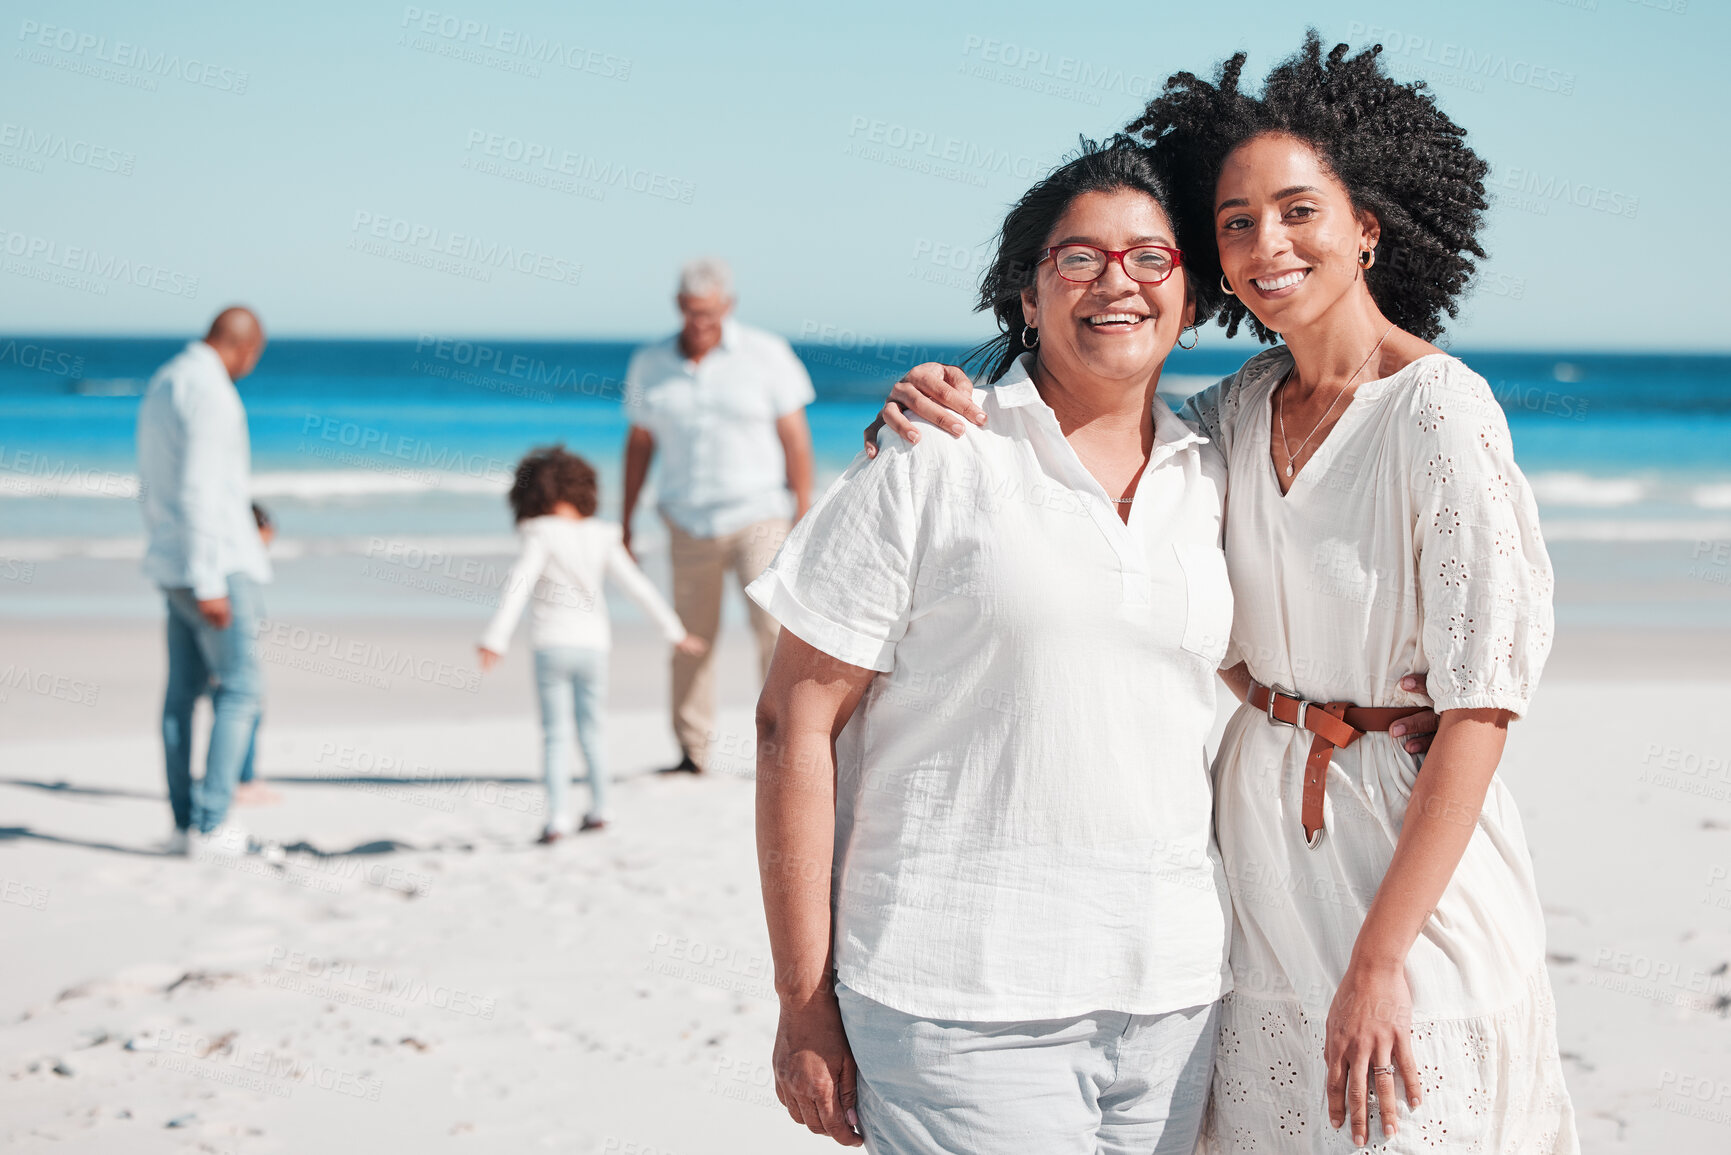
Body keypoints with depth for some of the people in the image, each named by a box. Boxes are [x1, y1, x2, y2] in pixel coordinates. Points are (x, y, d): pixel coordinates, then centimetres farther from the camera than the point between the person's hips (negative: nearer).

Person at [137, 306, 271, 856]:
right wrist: (208, 582, -22)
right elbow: (198, 491, -22)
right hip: (218, 561, -10)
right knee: (240, 688, -6)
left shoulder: (162, 384, 15)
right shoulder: (209, 391, -16)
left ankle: (184, 824, 9)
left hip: (173, 564, 10)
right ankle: (211, 823, -10)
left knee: (184, 691, 8)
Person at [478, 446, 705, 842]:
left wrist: (496, 638, -23)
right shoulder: (601, 538, 3)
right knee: (591, 725, 18)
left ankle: (557, 814, -8)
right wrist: (674, 631, 13)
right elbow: (638, 586, 6)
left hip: (552, 644, -3)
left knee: (556, 732, 1)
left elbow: (519, 585, -18)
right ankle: (598, 808, 23)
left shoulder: (540, 536, -7)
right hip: (593, 643, 3)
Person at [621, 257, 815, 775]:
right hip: (689, 521, 3)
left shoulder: (766, 355, -2)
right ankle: (692, 752, 15)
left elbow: (795, 439, -1)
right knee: (692, 637, 4)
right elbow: (638, 445, 14)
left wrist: (805, 522, -5)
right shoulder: (650, 365, 6)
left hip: (758, 513, -2)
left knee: (773, 622, -16)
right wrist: (625, 527, 13)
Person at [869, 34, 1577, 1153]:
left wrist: (1378, 962, -20)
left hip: (1414, 850, -6)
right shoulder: (1243, 409, 5)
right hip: (1257, 838, 6)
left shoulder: (1438, 410, -15)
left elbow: (1482, 701, -18)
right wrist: (972, 413, -6)